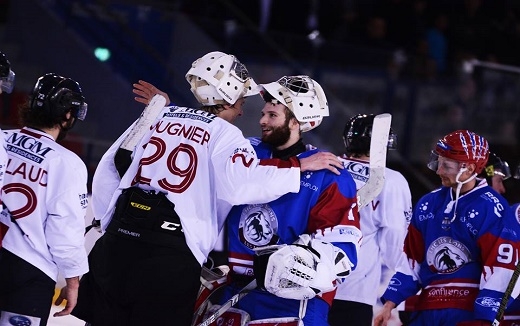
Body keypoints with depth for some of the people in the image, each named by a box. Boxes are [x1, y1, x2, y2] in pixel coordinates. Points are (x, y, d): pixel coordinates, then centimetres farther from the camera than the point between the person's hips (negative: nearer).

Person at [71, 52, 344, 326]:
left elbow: (108, 169, 17)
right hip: (170, 258, -5)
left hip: (119, 242, 5)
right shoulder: (224, 133, 1)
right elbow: (242, 180, -18)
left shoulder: (159, 117, 16)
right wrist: (302, 165, -8)